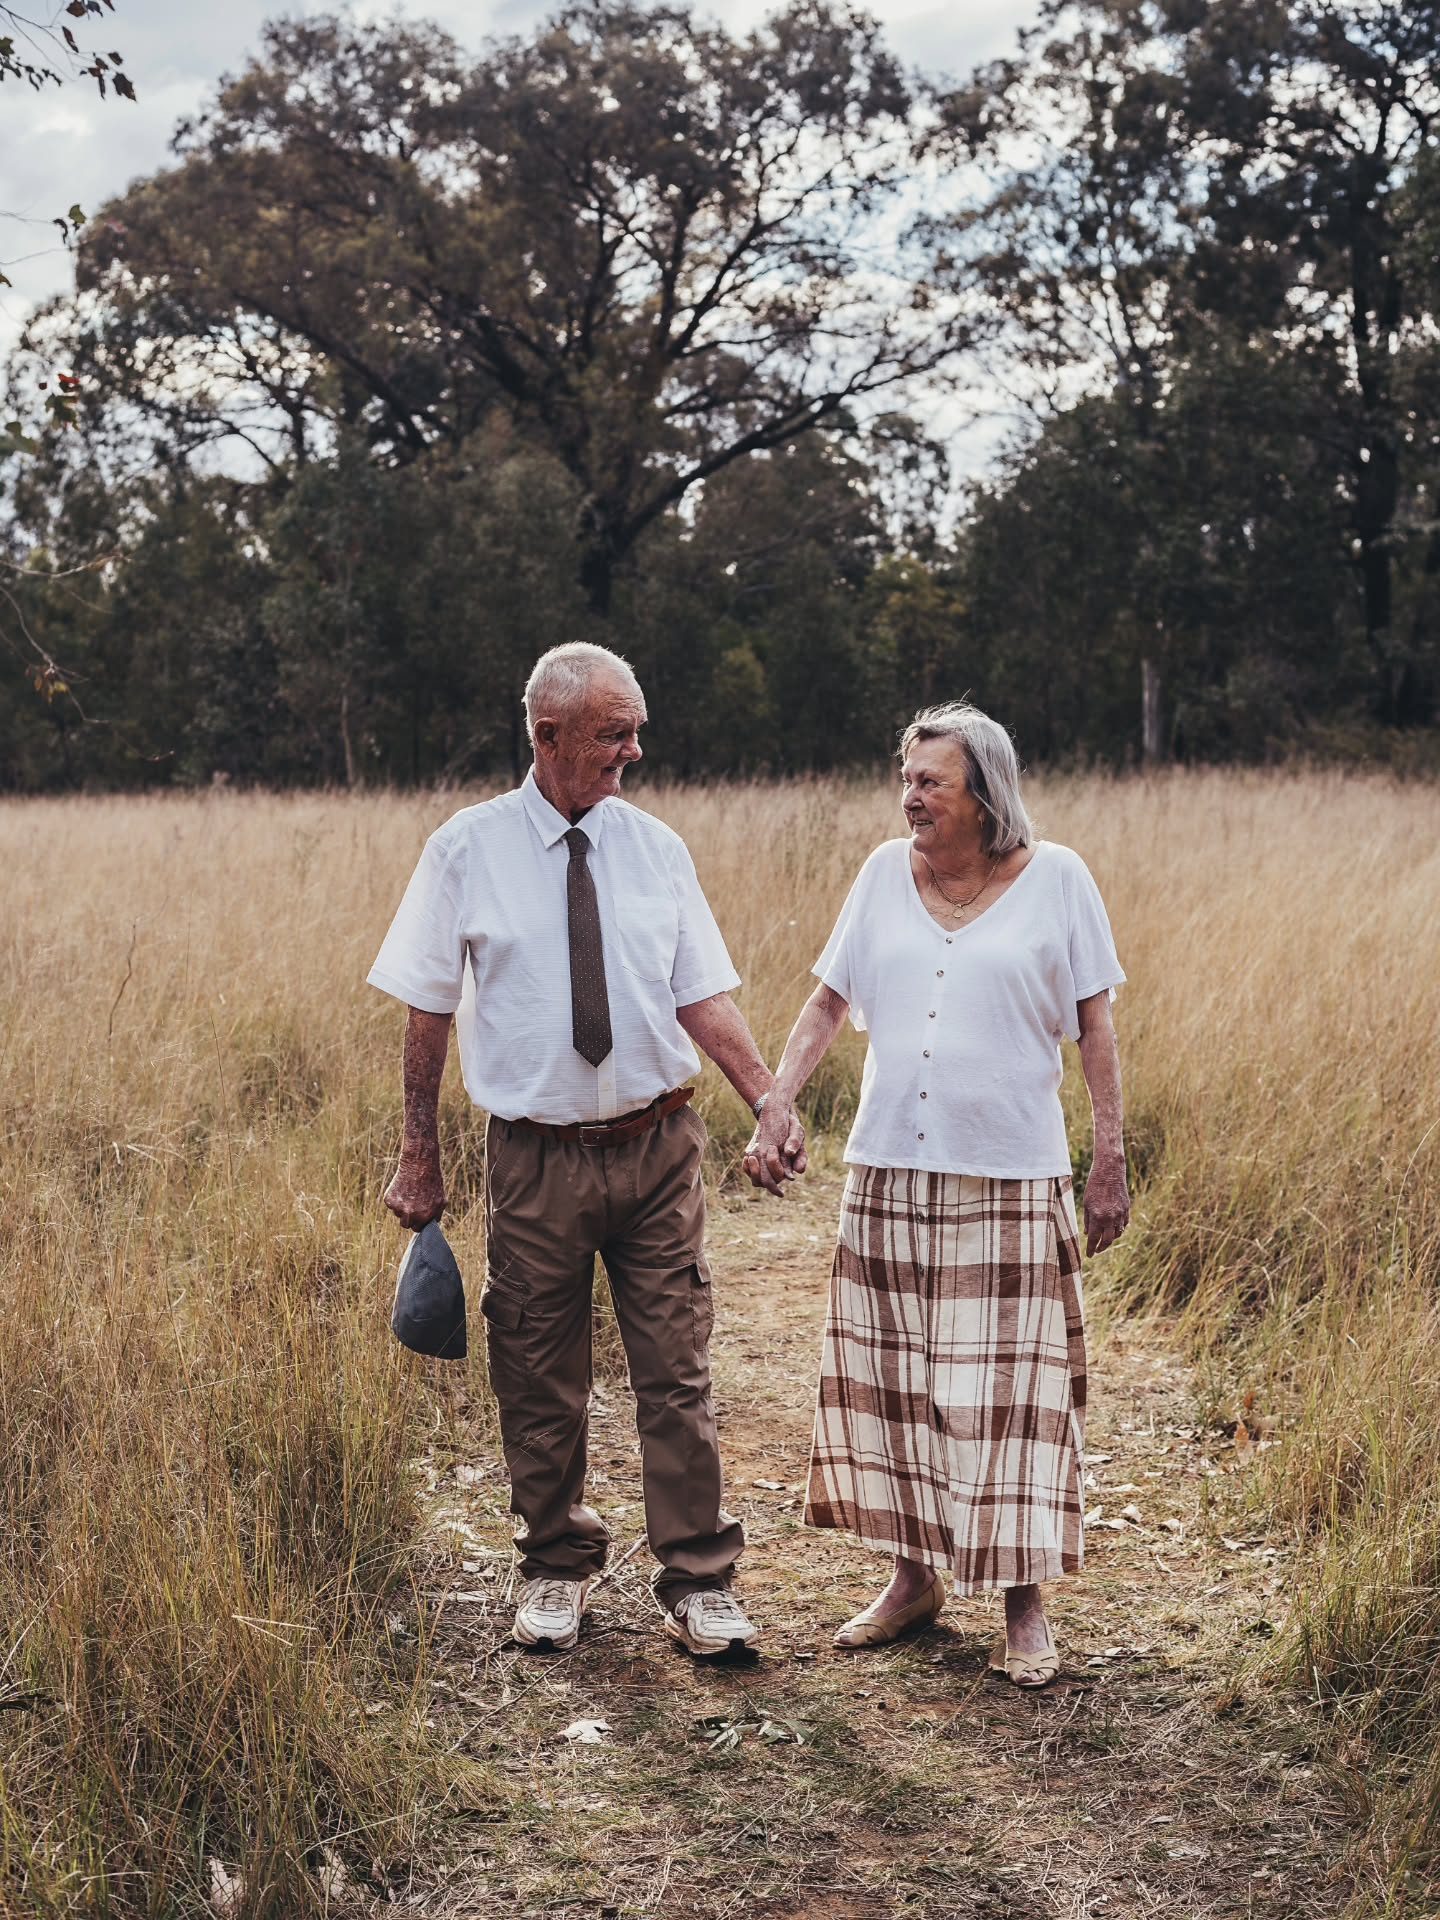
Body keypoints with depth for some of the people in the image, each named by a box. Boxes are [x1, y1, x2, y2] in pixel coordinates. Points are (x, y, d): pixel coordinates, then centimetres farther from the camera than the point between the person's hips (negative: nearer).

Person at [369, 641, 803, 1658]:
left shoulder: (657, 847, 3)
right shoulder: (468, 849, -3)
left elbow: (702, 994, 3)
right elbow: (430, 1009, 1)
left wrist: (770, 1099, -10)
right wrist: (420, 1153, 0)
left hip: (659, 1147, 1)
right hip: (538, 1154, -1)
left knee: (678, 1372, 4)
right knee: (540, 1379, 10)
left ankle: (698, 1579, 17)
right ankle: (557, 1568, 31)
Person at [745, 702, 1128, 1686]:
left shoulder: (1056, 877, -2)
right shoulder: (886, 872, 6)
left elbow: (1095, 1025, 0)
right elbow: (829, 1004, 9)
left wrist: (1112, 1157, -3)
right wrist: (774, 1113, 0)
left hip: (1011, 1178, -3)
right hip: (891, 1171, 4)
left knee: (1011, 1388, 1)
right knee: (894, 1380, 9)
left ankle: (1026, 1602, 13)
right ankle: (915, 1577, 25)